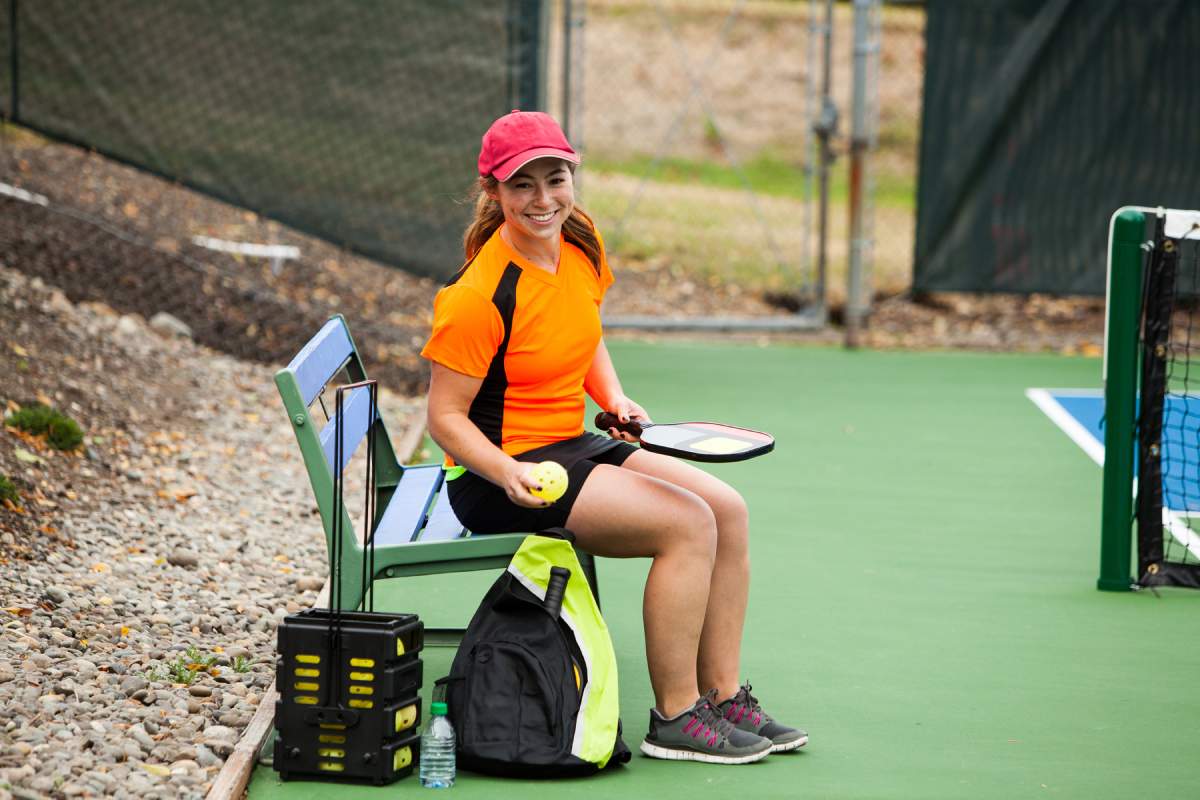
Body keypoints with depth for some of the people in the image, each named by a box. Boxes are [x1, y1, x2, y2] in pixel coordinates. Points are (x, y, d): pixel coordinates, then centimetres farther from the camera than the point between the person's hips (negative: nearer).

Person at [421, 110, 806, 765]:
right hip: (495, 473, -9)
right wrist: (509, 474, -32)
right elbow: (445, 416, -18)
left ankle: (722, 696, 7)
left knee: (728, 510, -1)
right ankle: (673, 720, -11)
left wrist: (615, 399, 4)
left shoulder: (583, 245, 2)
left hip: (571, 447, 9)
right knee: (689, 522, -20)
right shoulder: (478, 297, -23)